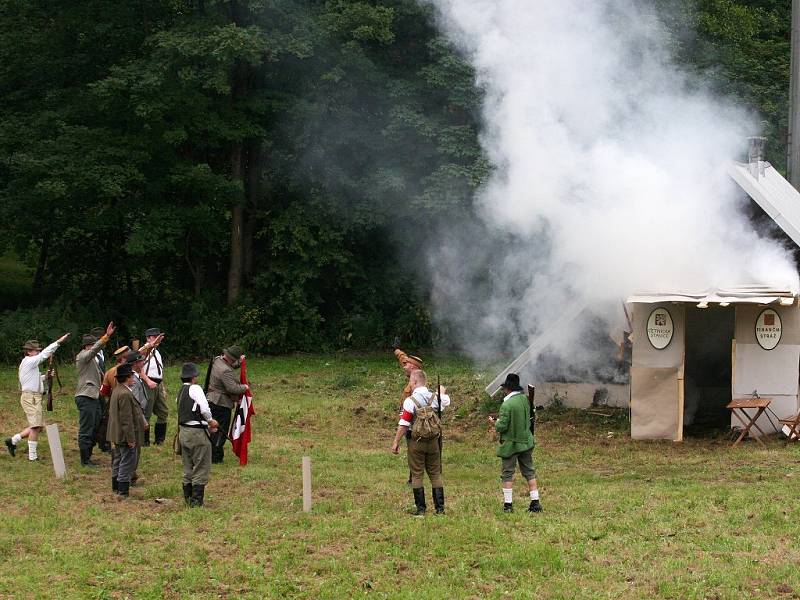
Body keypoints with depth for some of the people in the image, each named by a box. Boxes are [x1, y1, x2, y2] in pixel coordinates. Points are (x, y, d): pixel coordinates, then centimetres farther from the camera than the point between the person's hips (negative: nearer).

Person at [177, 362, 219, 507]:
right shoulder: (195, 389, -12)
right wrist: (210, 421, -2)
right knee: (201, 468, -1)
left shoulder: (181, 392, 14)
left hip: (183, 432, 8)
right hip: (197, 433, -8)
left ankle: (188, 499, 21)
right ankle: (197, 500, -2)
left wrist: (207, 425, 17)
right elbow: (205, 409, -22)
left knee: (188, 468, 16)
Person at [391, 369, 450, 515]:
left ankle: (420, 508, 3)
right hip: (433, 441, 4)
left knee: (417, 475, 3)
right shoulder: (435, 398, 1)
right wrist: (443, 392, 48)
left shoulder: (410, 401, -14)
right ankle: (440, 507, 9)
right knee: (435, 474, 11)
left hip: (416, 442, -4)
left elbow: (403, 425, -15)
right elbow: (446, 401, 26)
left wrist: (396, 442, -7)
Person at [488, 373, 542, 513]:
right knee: (529, 472, 12)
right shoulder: (524, 399, 1)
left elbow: (502, 427, -19)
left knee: (507, 474, 2)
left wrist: (494, 423, 2)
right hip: (526, 442, 6)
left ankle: (508, 504, 2)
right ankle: (535, 502, 11)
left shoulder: (506, 405, -20)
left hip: (510, 444, -6)